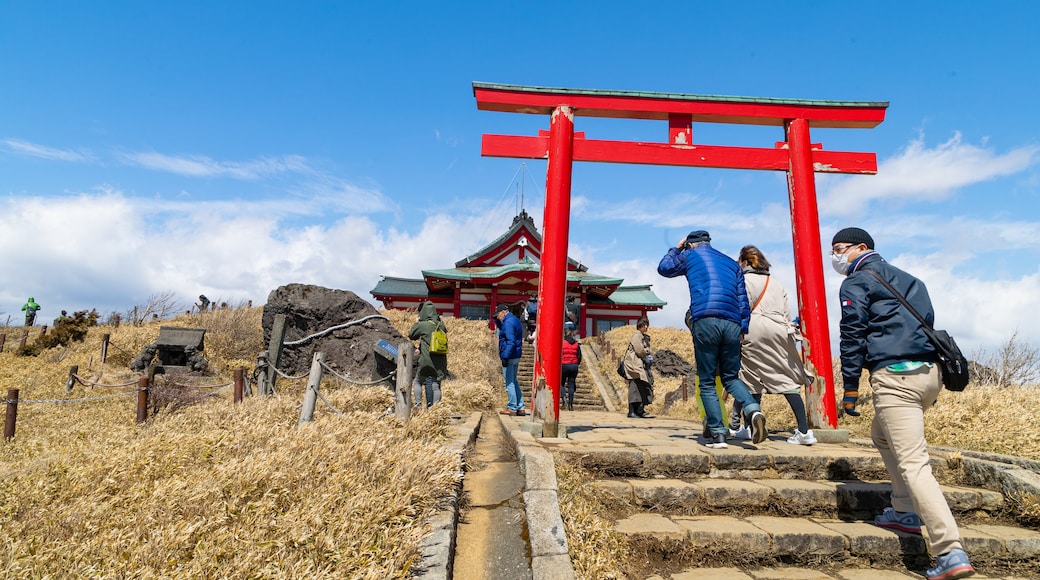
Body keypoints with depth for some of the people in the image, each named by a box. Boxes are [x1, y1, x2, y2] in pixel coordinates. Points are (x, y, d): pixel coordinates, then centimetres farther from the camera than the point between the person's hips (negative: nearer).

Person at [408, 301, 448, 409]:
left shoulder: (423, 325, -11)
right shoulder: (441, 324, 5)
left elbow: (411, 335, 2)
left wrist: (416, 323, 15)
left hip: (426, 360, -4)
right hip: (440, 361, 4)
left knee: (418, 381, 15)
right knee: (436, 385, 7)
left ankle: (418, 403, 10)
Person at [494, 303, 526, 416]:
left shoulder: (508, 323, -15)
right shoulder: (515, 320, 16)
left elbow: (510, 341, -23)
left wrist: (505, 357, -25)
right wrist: (498, 321, 14)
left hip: (509, 356, -10)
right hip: (516, 356, 10)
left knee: (509, 383, -2)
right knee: (514, 381, 16)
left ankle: (512, 408, 3)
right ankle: (520, 408, 16)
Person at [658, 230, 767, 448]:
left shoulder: (691, 255, 16)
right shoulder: (732, 263, 27)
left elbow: (663, 268, 30)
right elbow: (743, 301, 18)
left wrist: (676, 248, 41)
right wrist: (743, 329, 16)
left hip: (705, 321, -4)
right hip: (732, 324, 4)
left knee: (707, 382, 3)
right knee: (730, 377, 16)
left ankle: (718, 434, -4)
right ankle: (753, 409, -10)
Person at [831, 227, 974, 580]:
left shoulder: (855, 283, 0)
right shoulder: (908, 280, 24)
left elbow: (852, 336, -7)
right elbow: (928, 324, 24)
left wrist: (850, 389, -4)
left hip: (895, 376, -9)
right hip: (929, 372, 9)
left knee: (913, 464, -11)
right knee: (882, 434, 27)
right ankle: (906, 512, 28)